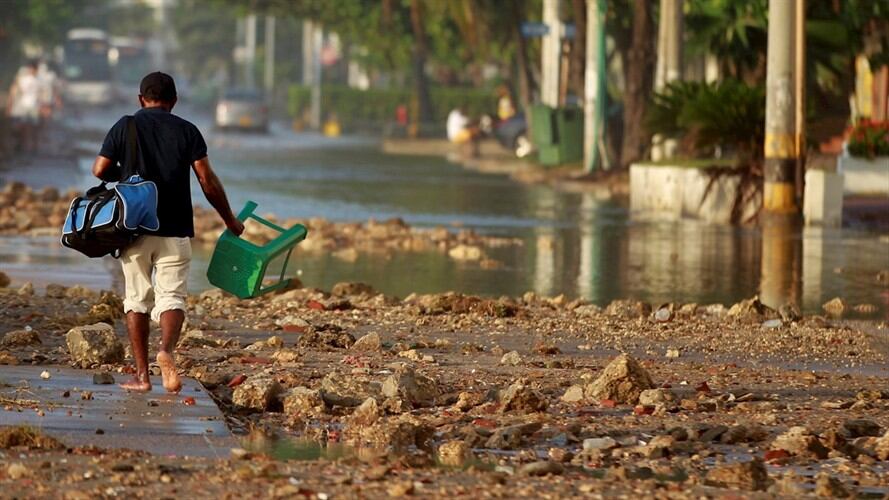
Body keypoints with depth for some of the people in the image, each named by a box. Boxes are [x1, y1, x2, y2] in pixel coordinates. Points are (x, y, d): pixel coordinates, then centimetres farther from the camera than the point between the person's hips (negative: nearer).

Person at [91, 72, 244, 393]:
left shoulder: (126, 126, 3)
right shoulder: (187, 131, 3)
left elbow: (100, 170, 0)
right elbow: (207, 181, -1)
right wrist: (230, 221, 9)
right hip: (175, 231, 0)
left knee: (137, 299, 10)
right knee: (172, 297, 1)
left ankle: (141, 375, 7)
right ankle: (167, 349, -29)